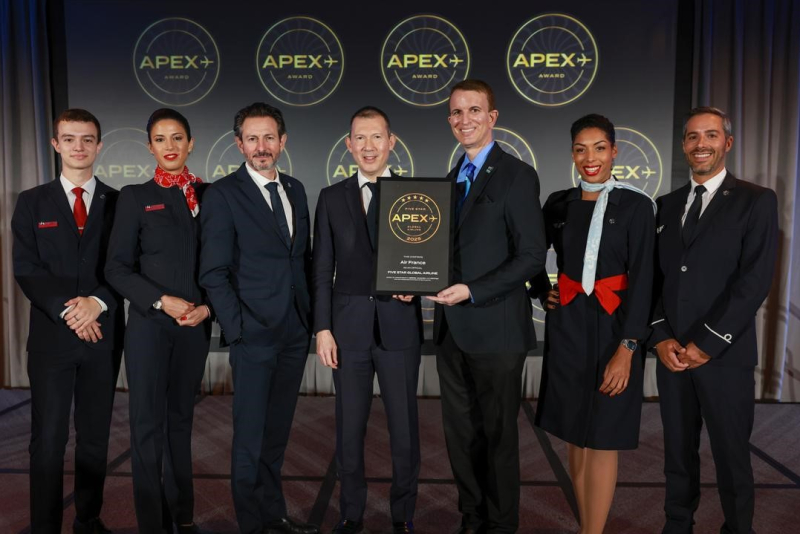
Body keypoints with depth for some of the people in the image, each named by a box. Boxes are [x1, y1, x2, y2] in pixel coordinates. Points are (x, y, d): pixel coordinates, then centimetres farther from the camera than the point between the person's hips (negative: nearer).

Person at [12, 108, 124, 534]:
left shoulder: (118, 203, 6)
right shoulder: (32, 202, 6)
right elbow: (26, 270, -2)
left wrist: (98, 302, -16)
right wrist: (66, 310, -14)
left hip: (102, 334, 1)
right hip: (51, 335, -1)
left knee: (95, 437, 11)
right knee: (48, 439, 4)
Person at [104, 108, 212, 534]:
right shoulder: (135, 197, 1)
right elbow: (117, 268, -4)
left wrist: (208, 306, -8)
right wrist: (163, 301, -14)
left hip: (195, 324, 3)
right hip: (148, 323, -2)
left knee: (180, 418, 13)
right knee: (148, 423, 2)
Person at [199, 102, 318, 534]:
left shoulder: (295, 189, 12)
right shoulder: (223, 194, -6)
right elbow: (213, 272, -9)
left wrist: (310, 316, 8)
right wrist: (237, 328, -13)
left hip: (296, 332, 5)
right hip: (254, 334, -5)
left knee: (277, 432, 16)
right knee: (250, 436, 4)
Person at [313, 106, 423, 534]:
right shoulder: (332, 197, 7)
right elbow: (322, 270, 5)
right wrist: (322, 328, -1)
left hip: (399, 326, -1)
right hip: (349, 327, 1)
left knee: (404, 425, 9)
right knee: (349, 426, 11)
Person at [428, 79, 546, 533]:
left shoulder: (517, 176, -8)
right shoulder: (452, 179, 15)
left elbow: (532, 257, -13)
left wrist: (471, 292, -19)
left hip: (495, 330, -7)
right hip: (452, 328, 7)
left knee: (498, 436, 8)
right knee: (461, 436, 16)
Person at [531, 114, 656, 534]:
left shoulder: (635, 205, -5)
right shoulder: (559, 204, 5)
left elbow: (642, 279, -10)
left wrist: (626, 349, -16)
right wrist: (542, 292, 7)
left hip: (612, 328, -4)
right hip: (567, 328, 4)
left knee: (603, 438, 2)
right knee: (575, 435, 12)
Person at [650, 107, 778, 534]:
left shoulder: (757, 201, -1)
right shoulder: (667, 205, 12)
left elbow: (755, 280, -11)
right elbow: (654, 277, 8)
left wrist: (706, 343, -15)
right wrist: (661, 338, -5)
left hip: (725, 355, -3)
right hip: (672, 352, 4)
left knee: (731, 458, 10)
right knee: (677, 452, 14)